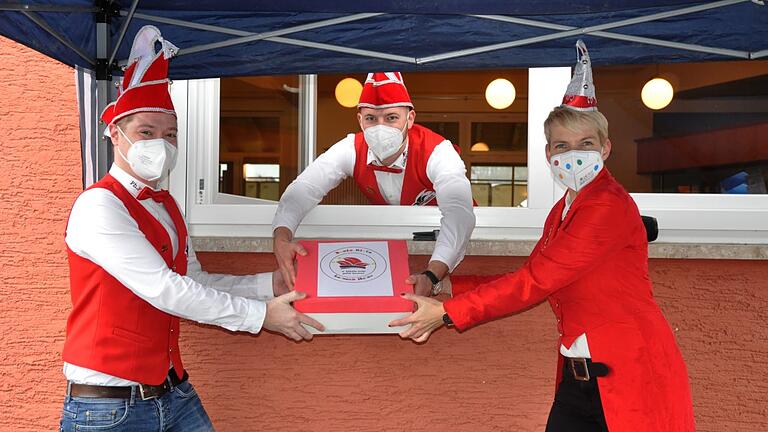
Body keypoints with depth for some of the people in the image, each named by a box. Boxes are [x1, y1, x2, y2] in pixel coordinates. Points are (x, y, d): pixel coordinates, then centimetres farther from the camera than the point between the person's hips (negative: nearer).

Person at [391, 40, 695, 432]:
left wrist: (448, 312, -17)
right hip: (579, 379, 8)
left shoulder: (610, 206, -17)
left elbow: (536, 282, -20)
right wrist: (446, 286, 3)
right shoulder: (561, 211, 12)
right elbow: (528, 277, 10)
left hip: (633, 380, -8)